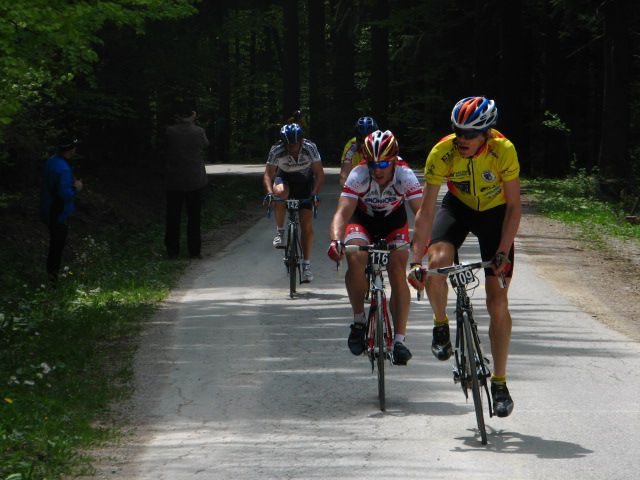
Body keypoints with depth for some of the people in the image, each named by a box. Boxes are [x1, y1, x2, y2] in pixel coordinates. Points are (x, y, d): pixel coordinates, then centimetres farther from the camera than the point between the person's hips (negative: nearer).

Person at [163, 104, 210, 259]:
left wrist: (178, 122, 6)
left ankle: (172, 251, 8)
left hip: (173, 182, 0)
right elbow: (205, 144, 9)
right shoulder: (199, 131, -9)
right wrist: (193, 123, 13)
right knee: (194, 217, 8)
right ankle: (194, 251, 9)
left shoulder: (170, 131, -10)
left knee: (173, 217, 7)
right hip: (195, 181, 0)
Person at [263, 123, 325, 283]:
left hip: (305, 182, 0)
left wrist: (315, 193, -36)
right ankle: (280, 231, -18)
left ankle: (306, 265, -4)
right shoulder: (277, 150, -26)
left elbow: (319, 174, -22)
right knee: (280, 193, -38)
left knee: (307, 225, -11)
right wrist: (269, 193, -39)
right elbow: (268, 175, -21)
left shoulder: (310, 148, -26)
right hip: (285, 179, 0)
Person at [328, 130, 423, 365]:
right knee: (355, 259, -29)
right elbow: (342, 212, -39)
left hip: (393, 219, 0)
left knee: (397, 270, -19)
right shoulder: (359, 175, -32)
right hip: (362, 218, 0)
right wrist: (336, 240, -59)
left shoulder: (404, 175, -31)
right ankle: (359, 319, -10)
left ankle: (400, 339, -14)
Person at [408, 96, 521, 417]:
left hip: (494, 212, -1)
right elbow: (426, 210, -23)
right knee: (437, 262, -31)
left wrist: (503, 253, -28)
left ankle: (499, 382, 5)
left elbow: (514, 206, -20)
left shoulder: (503, 150, -29)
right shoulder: (442, 153, -27)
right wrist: (416, 261, -28)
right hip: (457, 207, 1)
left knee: (497, 301, -8)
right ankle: (441, 325, -1)